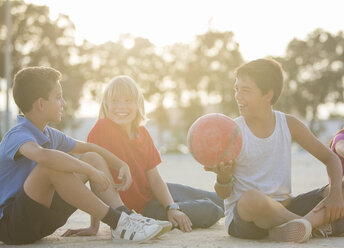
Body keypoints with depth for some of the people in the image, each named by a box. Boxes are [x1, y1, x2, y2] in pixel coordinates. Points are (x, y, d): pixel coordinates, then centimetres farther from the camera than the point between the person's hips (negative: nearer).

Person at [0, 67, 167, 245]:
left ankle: (124, 215, -15)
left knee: (94, 158, 6)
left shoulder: (50, 135, 10)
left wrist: (122, 165, 10)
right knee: (52, 165, -34)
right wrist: (92, 172, -34)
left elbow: (88, 148, 25)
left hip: (43, 218, 9)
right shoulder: (18, 136, -18)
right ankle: (116, 222, -27)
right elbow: (43, 155, -42)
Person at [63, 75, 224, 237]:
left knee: (220, 202, 12)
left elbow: (154, 178, -1)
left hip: (154, 193, 7)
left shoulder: (142, 133, -1)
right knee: (208, 212, -15)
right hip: (138, 208, -7)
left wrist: (172, 208, -17)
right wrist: (94, 227, -22)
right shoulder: (101, 130, -21)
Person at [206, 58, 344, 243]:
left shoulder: (289, 124, 2)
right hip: (241, 213, -3)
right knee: (251, 198, -40)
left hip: (283, 206, 4)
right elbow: (224, 194, -2)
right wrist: (223, 178, -26)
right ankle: (318, 222, -15)